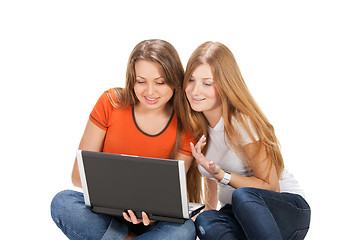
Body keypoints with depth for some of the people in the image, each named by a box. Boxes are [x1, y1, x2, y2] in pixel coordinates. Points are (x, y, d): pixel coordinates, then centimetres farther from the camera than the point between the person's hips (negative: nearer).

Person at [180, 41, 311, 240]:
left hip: (287, 208, -5)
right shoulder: (197, 126, 2)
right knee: (205, 222, -31)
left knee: (242, 196, -39)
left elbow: (271, 188, -16)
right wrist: (209, 209, 9)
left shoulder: (243, 122, -17)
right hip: (238, 213, 5)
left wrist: (221, 175, -26)